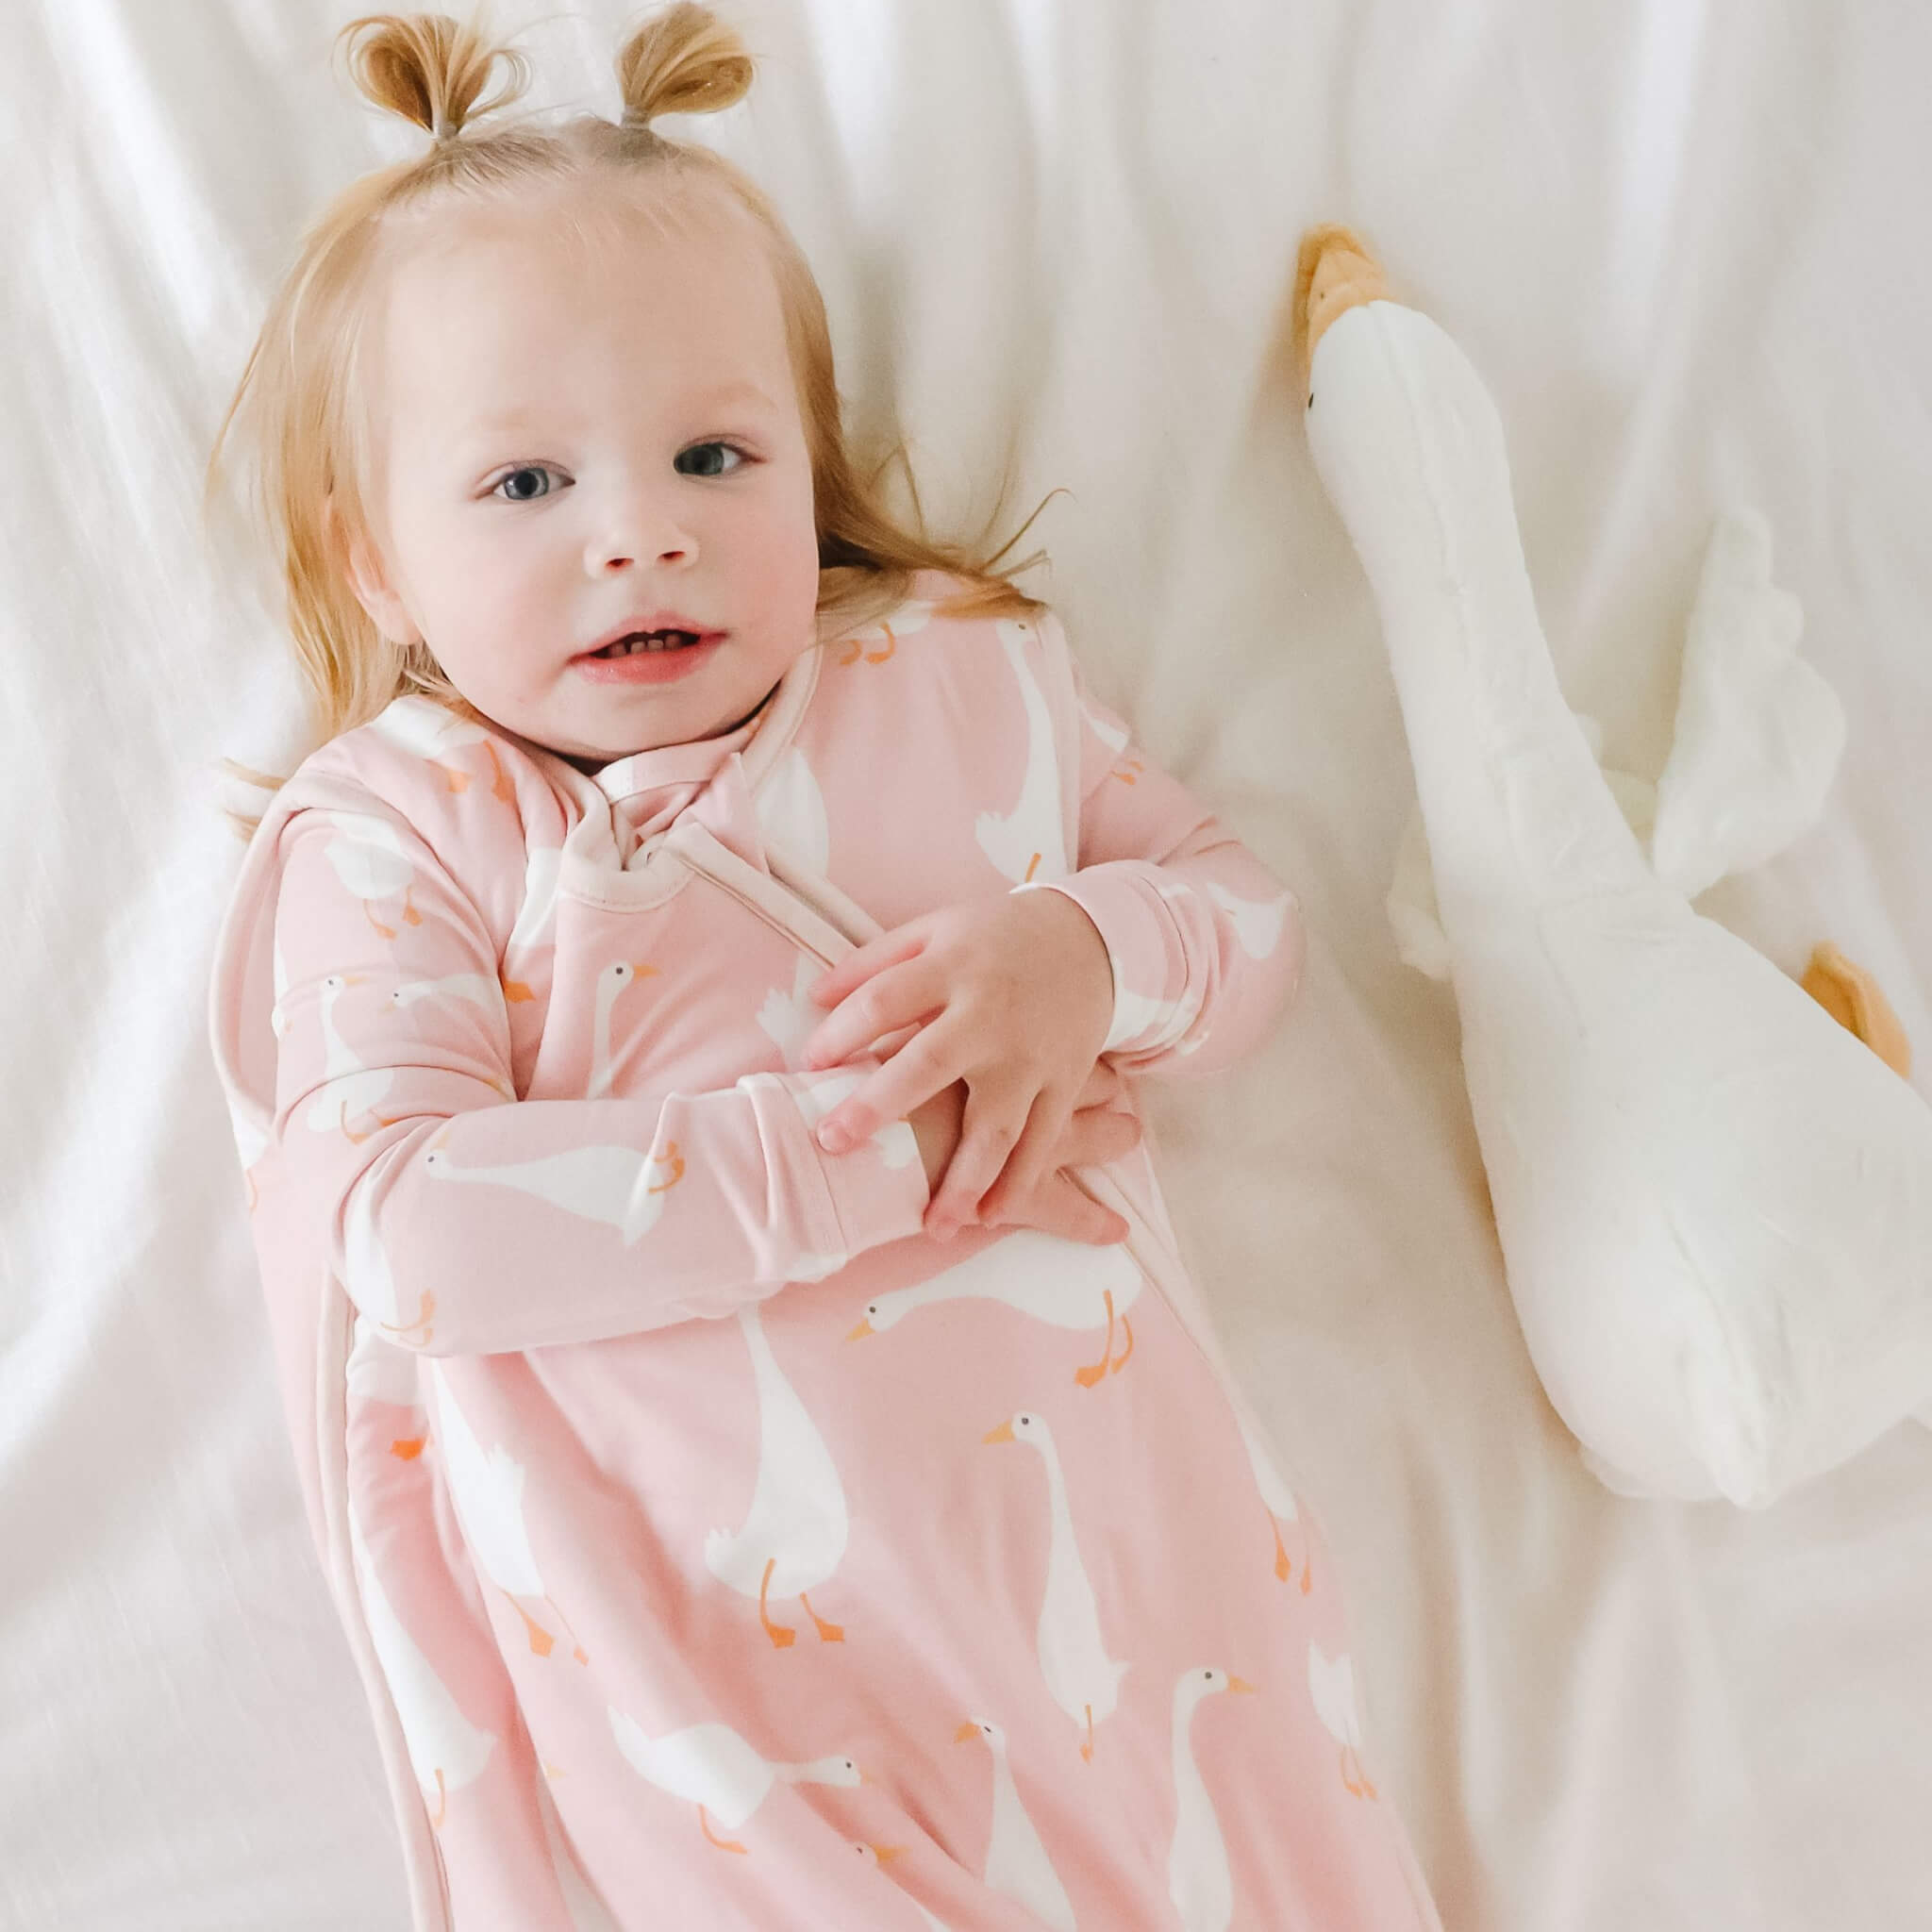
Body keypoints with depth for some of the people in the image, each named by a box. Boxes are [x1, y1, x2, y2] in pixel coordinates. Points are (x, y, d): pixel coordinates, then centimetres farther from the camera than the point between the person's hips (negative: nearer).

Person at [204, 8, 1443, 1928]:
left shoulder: (963, 680, 11)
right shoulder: (398, 832, 1)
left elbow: (1246, 903, 16)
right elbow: (406, 1226, -13)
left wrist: (1089, 953, -9)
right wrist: (868, 1150, -16)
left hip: (1092, 1489, 3)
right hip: (724, 1607, -3)